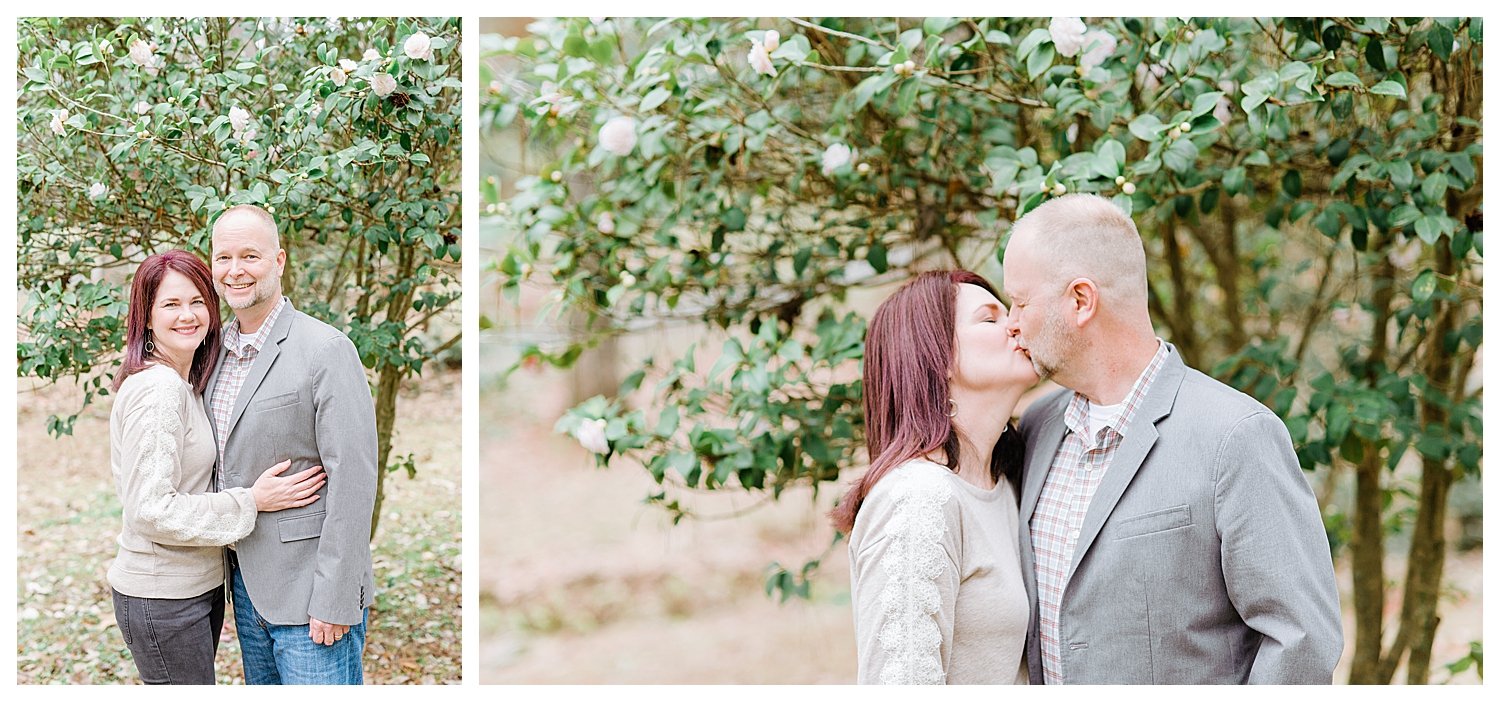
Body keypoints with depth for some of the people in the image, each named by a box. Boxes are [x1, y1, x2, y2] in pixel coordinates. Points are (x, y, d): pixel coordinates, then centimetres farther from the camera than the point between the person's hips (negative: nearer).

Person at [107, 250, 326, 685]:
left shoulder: (183, 384, 12)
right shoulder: (156, 389, -18)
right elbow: (152, 509, -22)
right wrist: (251, 502, -17)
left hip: (199, 584, 10)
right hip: (162, 599, -10)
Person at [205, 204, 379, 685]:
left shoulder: (327, 351, -14)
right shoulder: (217, 348, 10)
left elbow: (352, 481, -17)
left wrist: (333, 602, -19)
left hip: (309, 591, -7)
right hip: (245, 581, 8)